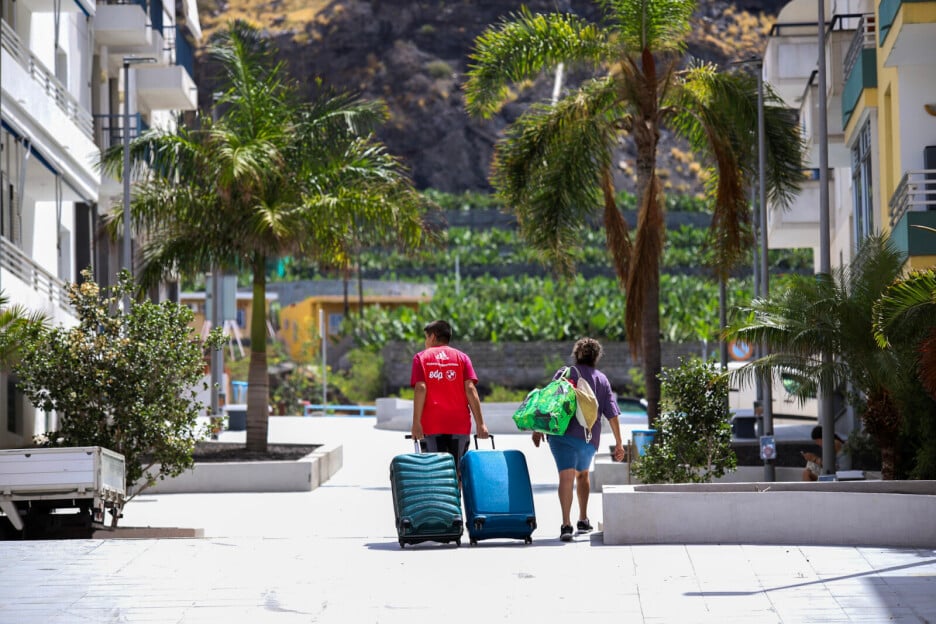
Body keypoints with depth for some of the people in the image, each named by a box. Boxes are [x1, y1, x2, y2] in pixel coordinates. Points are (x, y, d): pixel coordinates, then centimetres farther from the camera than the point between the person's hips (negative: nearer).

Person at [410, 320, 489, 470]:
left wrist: (416, 423, -10)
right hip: (459, 424, 1)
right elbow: (470, 389, -1)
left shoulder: (421, 357, 7)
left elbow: (420, 389, -6)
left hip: (432, 424, -1)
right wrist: (480, 423, -3)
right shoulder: (462, 357, 10)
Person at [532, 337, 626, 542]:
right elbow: (612, 414, 6)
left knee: (566, 476, -11)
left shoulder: (565, 373, 4)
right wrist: (618, 444, 9)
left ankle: (566, 524, -24)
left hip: (562, 433, -3)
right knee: (582, 474, 25)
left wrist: (538, 428, 2)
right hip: (589, 437, 3)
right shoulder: (602, 380, 11)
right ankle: (583, 520, 30)